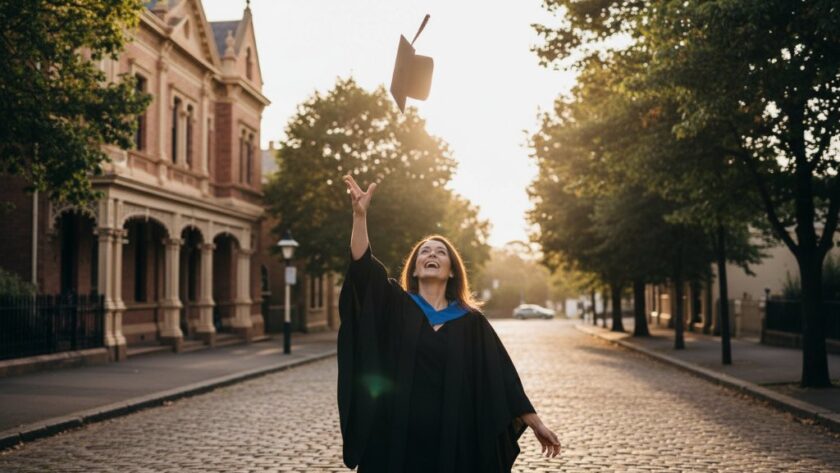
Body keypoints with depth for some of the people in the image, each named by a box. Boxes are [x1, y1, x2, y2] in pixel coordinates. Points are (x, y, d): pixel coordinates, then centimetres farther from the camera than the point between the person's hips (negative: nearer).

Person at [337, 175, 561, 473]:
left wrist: (535, 423, 4)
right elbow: (362, 266, -11)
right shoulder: (395, 306, 4)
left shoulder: (471, 321, 6)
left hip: (456, 440, 1)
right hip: (398, 438, 0)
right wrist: (360, 215, -25)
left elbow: (502, 376, 7)